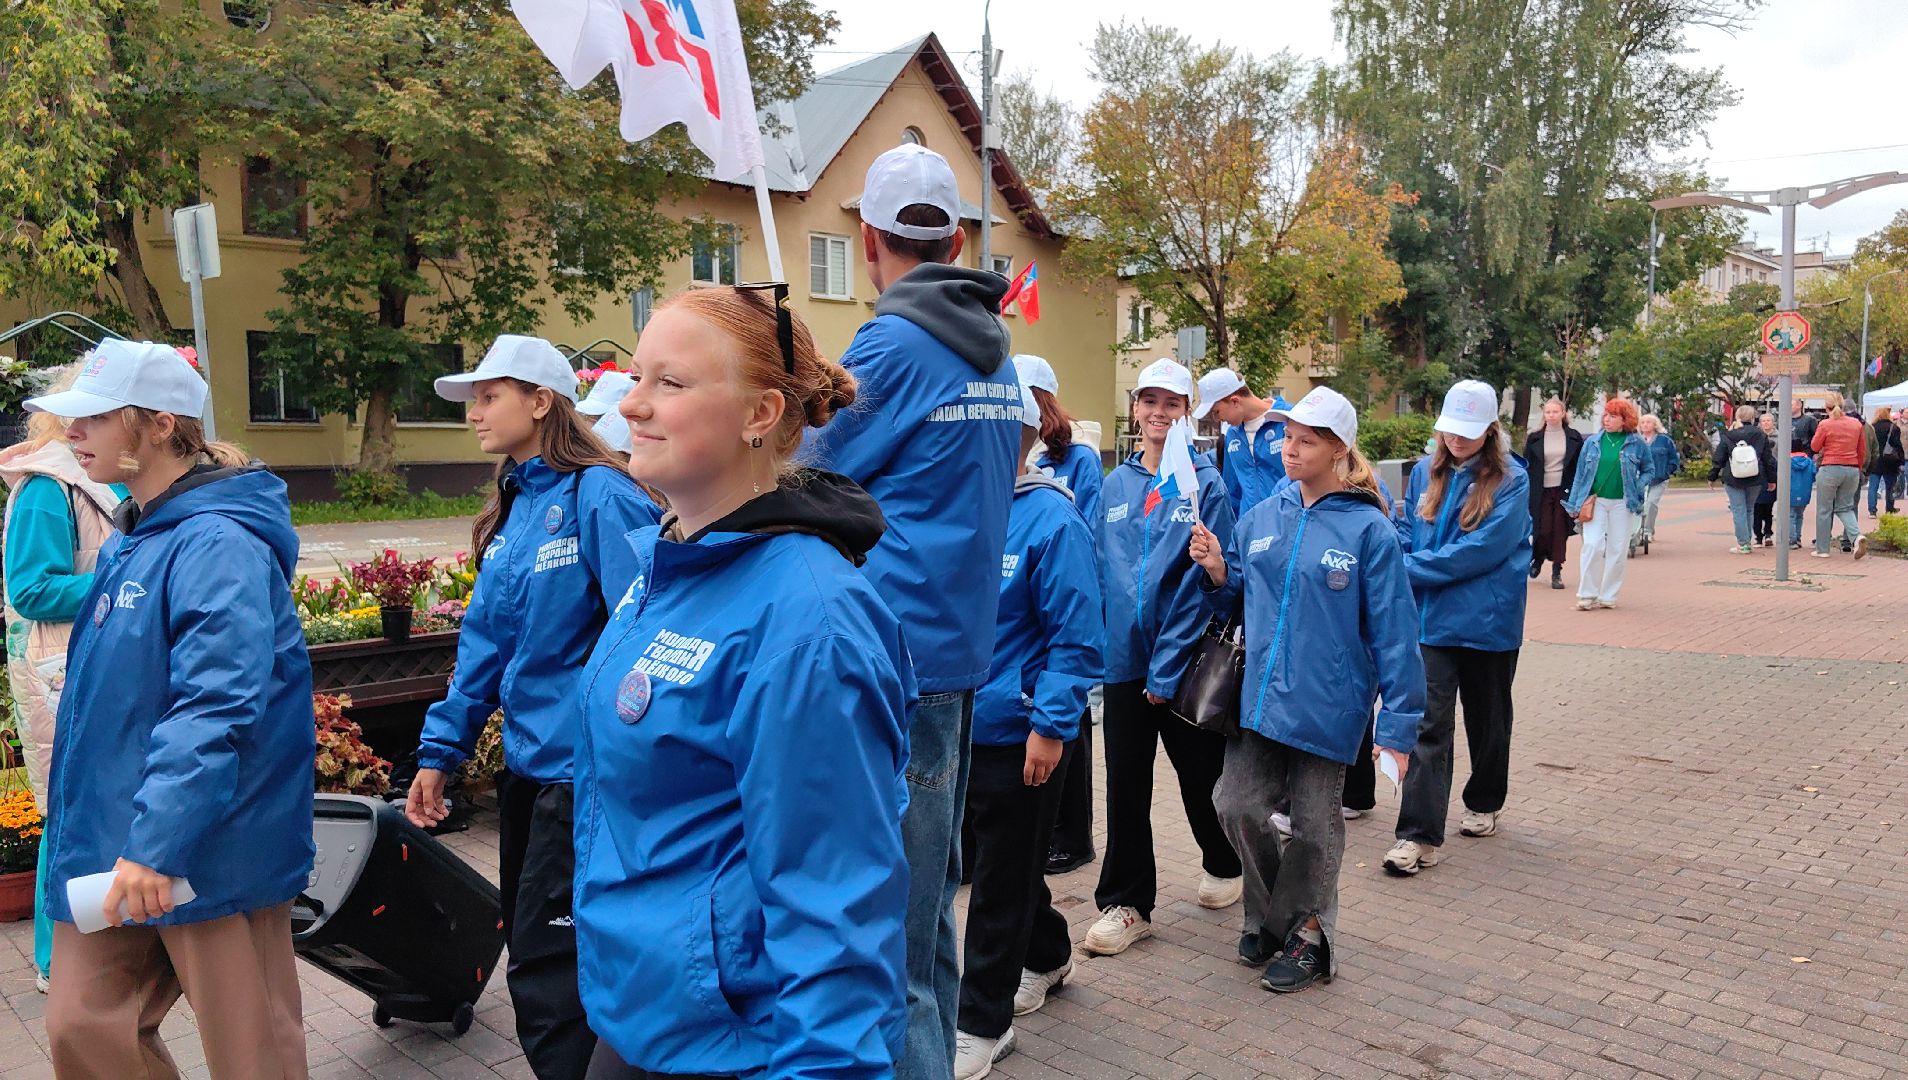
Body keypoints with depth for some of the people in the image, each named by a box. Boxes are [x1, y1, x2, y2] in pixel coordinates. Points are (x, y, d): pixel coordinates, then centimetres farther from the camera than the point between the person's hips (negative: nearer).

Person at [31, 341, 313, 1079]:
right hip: (113, 846, 9)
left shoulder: (217, 545, -19)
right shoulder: (134, 537, 11)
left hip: (210, 855, -9)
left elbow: (213, 709, -27)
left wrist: (156, 844, -30)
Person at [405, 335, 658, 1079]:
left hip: (583, 765, -9)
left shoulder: (598, 496, -15)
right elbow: (486, 640, 14)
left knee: (546, 967, -2)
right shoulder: (512, 507, 11)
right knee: (528, 945, 19)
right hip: (527, 760, 9)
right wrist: (442, 750, 13)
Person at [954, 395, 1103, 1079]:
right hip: (961, 722, 7)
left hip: (1019, 733, -6)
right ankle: (1047, 958, 46)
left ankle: (983, 1022, 23)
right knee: (1006, 860, 22)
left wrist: (1052, 725, -18)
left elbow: (1077, 636, -16)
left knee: (1001, 876, 7)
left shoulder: (1051, 520, -17)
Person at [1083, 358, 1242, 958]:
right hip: (1124, 657, 3)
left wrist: (1166, 668, -15)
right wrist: (1101, 647, 0)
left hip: (1185, 662, -3)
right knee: (1125, 781, 7)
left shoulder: (1205, 485, -6)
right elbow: (1103, 572, 9)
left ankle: (1224, 864, 40)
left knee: (1201, 772, 14)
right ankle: (1127, 901, 21)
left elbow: (1201, 582, -11)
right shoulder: (1115, 485, 6)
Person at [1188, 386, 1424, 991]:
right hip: (1261, 694, 4)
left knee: (1313, 823, 9)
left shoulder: (1368, 529, -10)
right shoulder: (1261, 518, 4)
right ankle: (1270, 917, 28)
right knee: (1237, 805, 2)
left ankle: (1307, 934, 30)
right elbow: (1235, 597, 15)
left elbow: (1392, 631, -10)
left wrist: (1398, 725, -11)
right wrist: (1217, 571, -7)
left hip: (1328, 703, -4)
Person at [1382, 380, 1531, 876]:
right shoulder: (1426, 472, 5)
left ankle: (1484, 803, 38)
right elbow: (1406, 534, 10)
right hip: (1431, 618, 2)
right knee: (1429, 723, -5)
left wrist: (1411, 569, -17)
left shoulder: (1511, 481, -9)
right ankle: (1420, 834, -6)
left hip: (1488, 621, -2)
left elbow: (1483, 550, -18)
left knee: (1487, 719, 16)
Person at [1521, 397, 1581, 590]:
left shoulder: (1574, 437, 5)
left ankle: (1557, 572, 8)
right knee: (1542, 530, -4)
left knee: (1560, 531, 0)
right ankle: (1538, 559, 26)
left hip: (1564, 490, 0)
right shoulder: (1534, 438, 4)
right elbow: (1527, 467, 5)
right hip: (1541, 491, 0)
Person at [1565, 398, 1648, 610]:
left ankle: (1608, 595, 15)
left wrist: (1637, 490, -3)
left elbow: (1648, 470, 12)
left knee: (1618, 549, 4)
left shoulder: (1636, 443, 1)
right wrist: (1576, 504, 3)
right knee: (1593, 545, -10)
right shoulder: (1593, 443, 3)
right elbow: (1581, 474, 6)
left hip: (1621, 503, 0)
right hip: (1595, 501, 0)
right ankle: (1587, 594, -1)